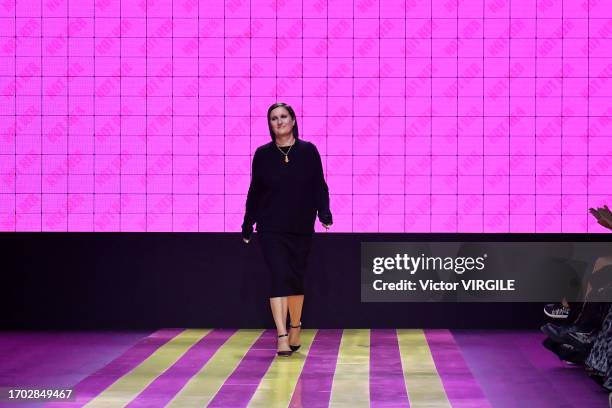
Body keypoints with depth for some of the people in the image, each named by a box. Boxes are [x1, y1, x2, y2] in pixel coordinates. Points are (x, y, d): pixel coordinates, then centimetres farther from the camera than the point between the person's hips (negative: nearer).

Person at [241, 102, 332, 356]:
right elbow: (254, 191, 7)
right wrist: (247, 226, 9)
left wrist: (324, 213, -13)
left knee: (296, 278, 9)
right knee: (278, 277, -10)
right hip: (271, 229, -1)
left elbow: (319, 185, 2)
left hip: (301, 228, 1)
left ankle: (295, 328, 31)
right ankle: (282, 337, -14)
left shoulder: (308, 151, 2)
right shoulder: (263, 154, 3)